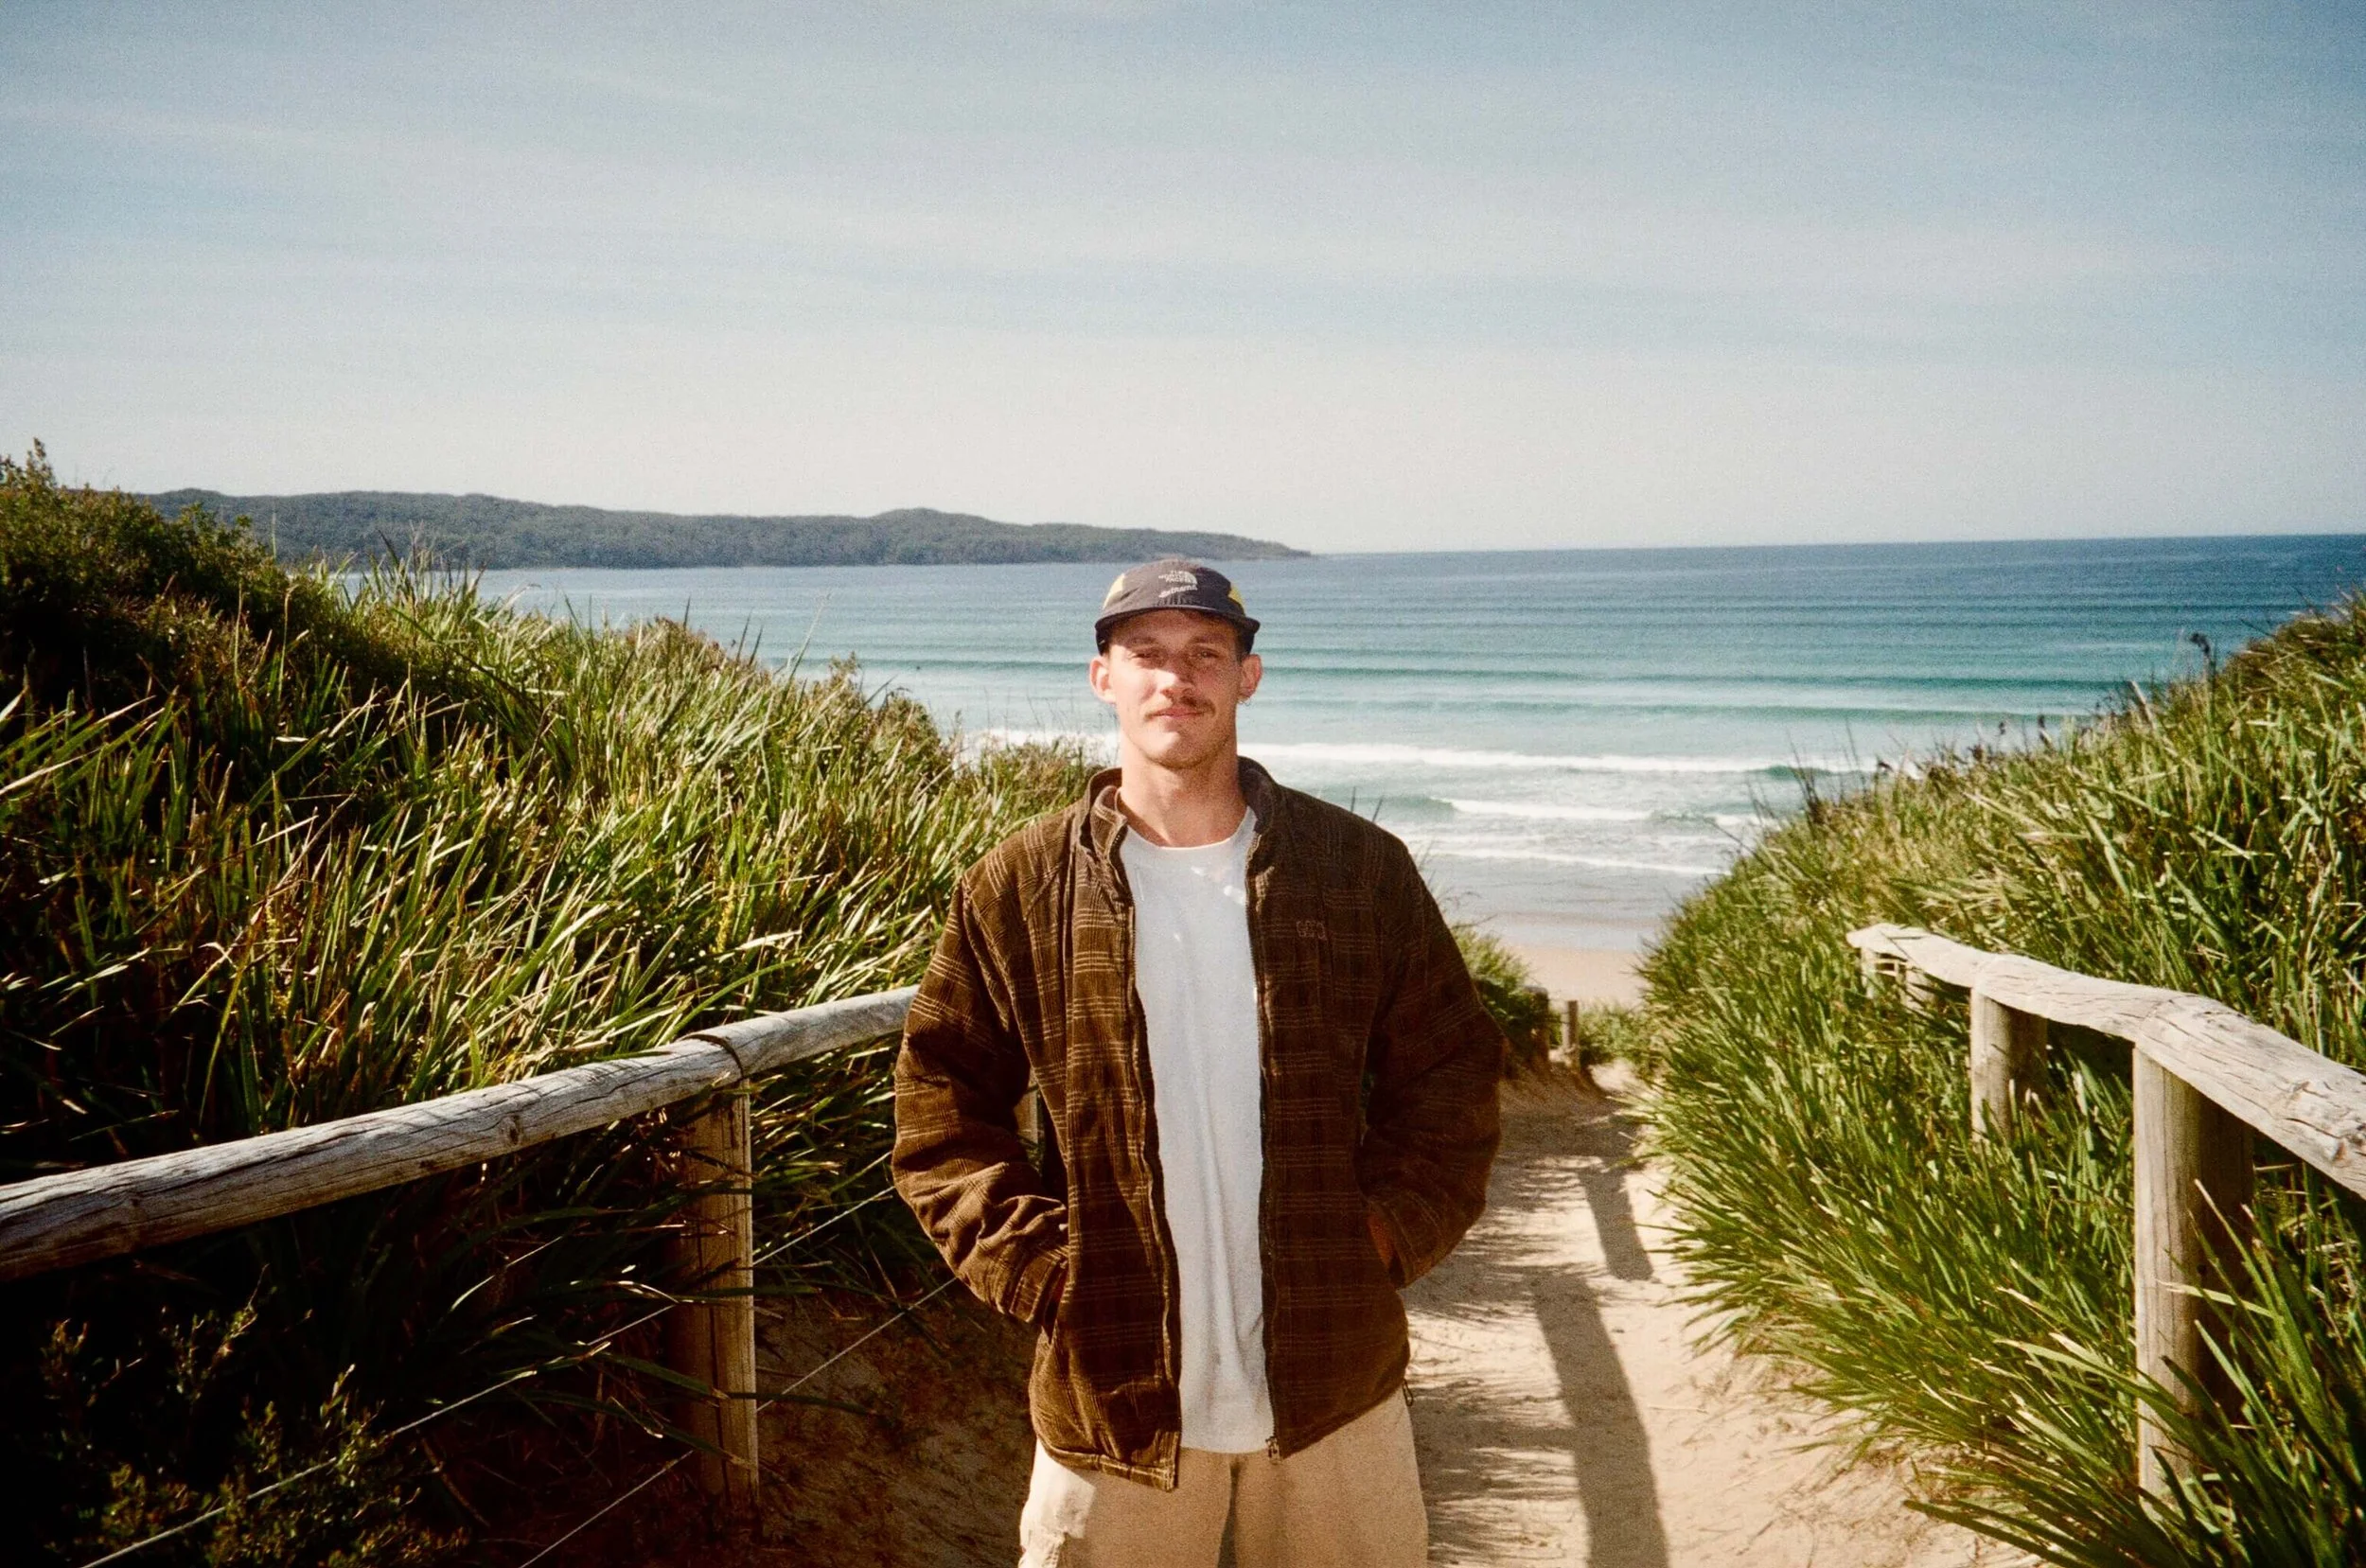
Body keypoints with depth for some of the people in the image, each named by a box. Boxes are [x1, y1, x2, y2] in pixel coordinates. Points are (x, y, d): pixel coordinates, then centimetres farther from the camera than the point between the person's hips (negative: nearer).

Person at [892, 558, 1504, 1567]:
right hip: (1114, 1395, -1)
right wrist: (1040, 1266, -7)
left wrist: (1388, 1236, -3)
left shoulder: (1359, 868, 1)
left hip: (1337, 1386, 1)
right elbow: (941, 1102, 2)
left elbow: (1452, 1069, 8)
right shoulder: (1018, 889, -2)